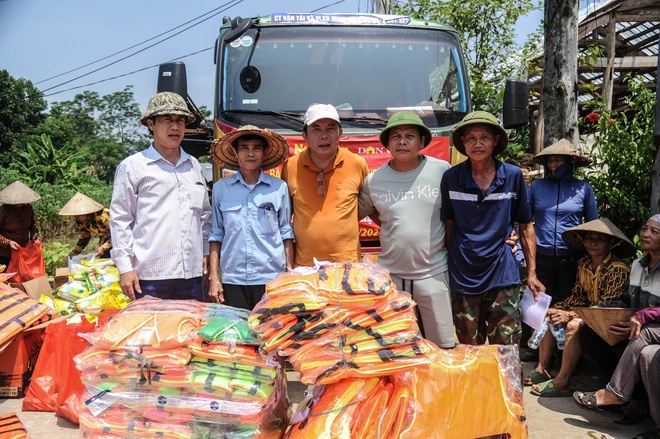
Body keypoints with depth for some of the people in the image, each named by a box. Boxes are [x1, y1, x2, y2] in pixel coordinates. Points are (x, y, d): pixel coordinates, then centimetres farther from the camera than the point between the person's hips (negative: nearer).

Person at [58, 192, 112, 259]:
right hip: (104, 239, 7)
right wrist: (76, 250, -8)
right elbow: (85, 237, 6)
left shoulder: (102, 216, -33)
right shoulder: (79, 220, -9)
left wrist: (103, 247, -34)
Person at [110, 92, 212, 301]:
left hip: (192, 273, 5)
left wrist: (207, 253, 13)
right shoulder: (132, 166, 2)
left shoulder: (194, 165, 16)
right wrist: (125, 268, -6)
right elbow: (120, 220, 0)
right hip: (149, 277, -4)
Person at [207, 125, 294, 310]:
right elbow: (216, 234, 9)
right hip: (232, 280, 1)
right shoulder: (221, 188, 5)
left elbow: (286, 233, 8)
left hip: (271, 280, 0)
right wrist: (213, 277, 4)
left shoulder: (279, 187, 3)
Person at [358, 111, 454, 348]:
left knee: (443, 346, 6)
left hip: (433, 273, -1)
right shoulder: (374, 180, 1)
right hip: (390, 274, 2)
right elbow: (362, 211, 15)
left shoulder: (442, 171, -4)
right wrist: (394, 230, 7)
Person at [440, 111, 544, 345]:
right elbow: (448, 225, 5)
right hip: (463, 276, 1)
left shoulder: (513, 176, -2)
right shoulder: (451, 177, -2)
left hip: (503, 276, 0)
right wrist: (443, 270, 4)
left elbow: (526, 227, 5)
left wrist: (532, 273, 3)